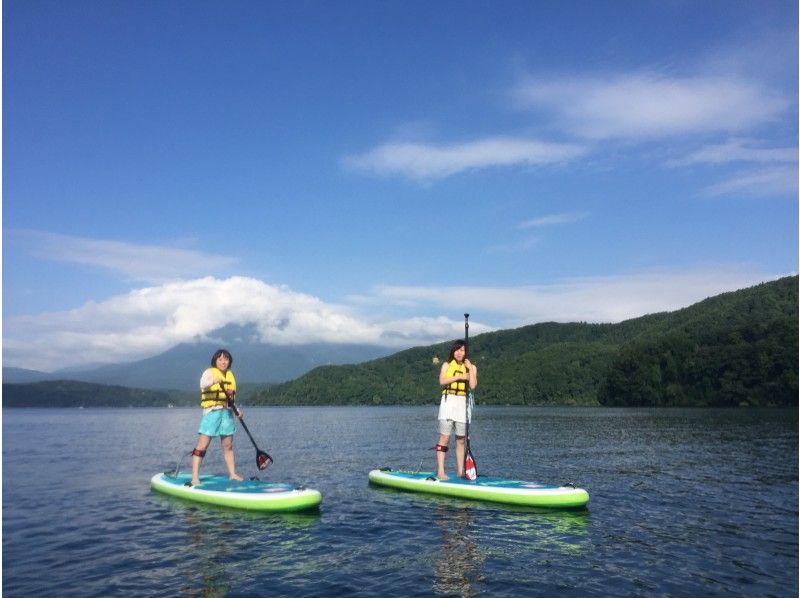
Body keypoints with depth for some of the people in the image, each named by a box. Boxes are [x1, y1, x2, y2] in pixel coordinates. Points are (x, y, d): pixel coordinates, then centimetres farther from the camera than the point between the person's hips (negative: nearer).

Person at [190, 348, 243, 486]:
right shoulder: (209, 372, -4)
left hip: (227, 412, 6)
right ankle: (195, 477, -7)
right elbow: (203, 384, -27)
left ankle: (232, 474, 18)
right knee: (202, 445, -8)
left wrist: (235, 409, 12)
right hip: (212, 411, -6)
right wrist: (213, 381, -47)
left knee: (228, 446, 11)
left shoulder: (230, 375, 16)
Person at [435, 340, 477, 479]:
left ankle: (460, 471, 11)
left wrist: (470, 368, -6)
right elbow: (442, 381, -10)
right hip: (448, 401, -2)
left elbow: (472, 385, -4)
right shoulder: (447, 365, 8)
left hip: (463, 403, 2)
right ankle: (440, 471, -9)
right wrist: (460, 376, -11)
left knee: (461, 439, 5)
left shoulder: (471, 367, 11)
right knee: (444, 437, -7)